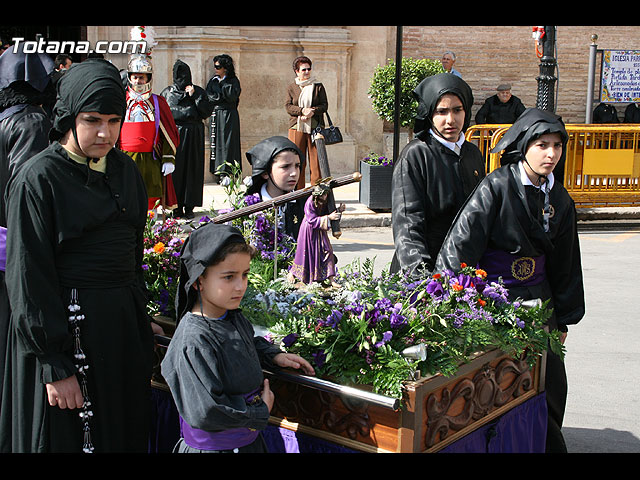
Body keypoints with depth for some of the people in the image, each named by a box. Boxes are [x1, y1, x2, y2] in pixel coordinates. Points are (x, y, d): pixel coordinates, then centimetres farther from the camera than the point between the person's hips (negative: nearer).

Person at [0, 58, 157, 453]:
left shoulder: (126, 171, 7)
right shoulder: (38, 179, -12)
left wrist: (143, 338, 13)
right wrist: (55, 367, -16)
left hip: (122, 330, 6)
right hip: (65, 329, -6)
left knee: (126, 435, 16)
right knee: (67, 436, 8)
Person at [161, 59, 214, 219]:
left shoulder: (199, 92, 8)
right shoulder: (167, 92, 10)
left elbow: (207, 112, -3)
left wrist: (194, 96, -9)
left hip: (193, 136, 0)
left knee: (191, 169, -1)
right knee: (175, 169, -3)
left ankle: (189, 207, 5)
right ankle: (177, 207, 3)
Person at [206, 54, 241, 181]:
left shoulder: (233, 81, 2)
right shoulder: (213, 81, 15)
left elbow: (232, 96, -13)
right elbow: (208, 96, 3)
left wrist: (224, 83, -7)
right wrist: (223, 97, -7)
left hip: (229, 115, -4)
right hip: (216, 115, 4)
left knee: (227, 142, -8)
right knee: (217, 142, -2)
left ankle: (227, 172, -10)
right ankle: (217, 172, -2)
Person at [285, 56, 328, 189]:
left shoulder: (318, 86, 10)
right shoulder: (291, 88, 12)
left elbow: (324, 105, 4)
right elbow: (288, 106, 2)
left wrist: (312, 112, -15)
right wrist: (303, 110, -15)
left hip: (315, 128, 0)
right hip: (296, 128, 1)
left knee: (315, 160, -4)